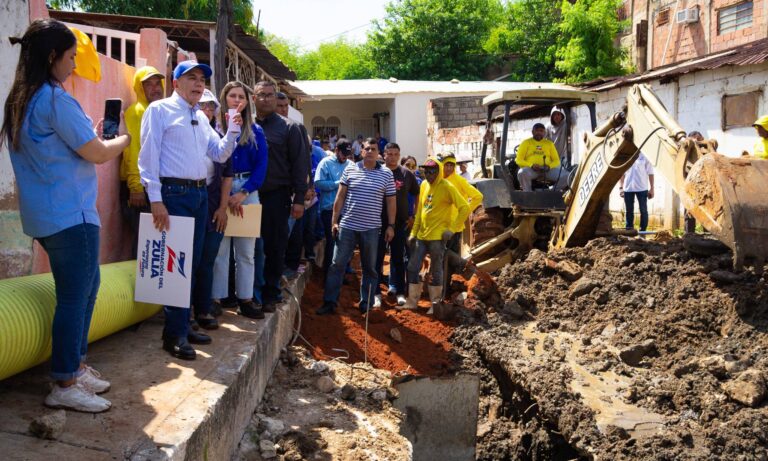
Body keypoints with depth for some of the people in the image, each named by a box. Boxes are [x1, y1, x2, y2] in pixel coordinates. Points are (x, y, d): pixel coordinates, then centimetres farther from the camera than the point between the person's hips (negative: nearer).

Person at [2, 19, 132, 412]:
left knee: (85, 287, 19)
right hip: (70, 215, -10)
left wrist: (92, 135, 19)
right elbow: (98, 154, -13)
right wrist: (123, 139, 6)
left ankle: (76, 365, 27)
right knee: (75, 296, -1)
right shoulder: (55, 99, -16)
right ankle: (64, 386, 7)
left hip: (46, 215, 10)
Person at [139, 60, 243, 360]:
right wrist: (156, 200, -17)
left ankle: (183, 326, 22)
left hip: (200, 194, 8)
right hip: (174, 193, -8)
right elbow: (148, 156, -10)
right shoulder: (160, 110, -3)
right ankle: (174, 335, 2)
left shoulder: (201, 117, 18)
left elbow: (220, 154, 18)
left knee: (192, 262, 11)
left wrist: (232, 131, 1)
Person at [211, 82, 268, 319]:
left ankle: (245, 299, 12)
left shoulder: (255, 132, 10)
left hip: (248, 191, 3)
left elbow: (261, 166, 4)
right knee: (219, 248, -3)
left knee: (246, 250, 5)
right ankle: (216, 299, 3)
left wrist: (243, 193, -8)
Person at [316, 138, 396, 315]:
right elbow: (340, 197, 4)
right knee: (337, 264, 1)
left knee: (370, 268, 8)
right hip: (347, 226, 0)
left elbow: (391, 201, 6)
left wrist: (391, 226, 2)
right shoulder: (350, 170, 2)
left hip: (371, 229, 0)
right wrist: (334, 221, 0)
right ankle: (329, 302, 9)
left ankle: (366, 304, 19)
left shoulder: (386, 174, 2)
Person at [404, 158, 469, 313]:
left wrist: (452, 229, -15)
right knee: (413, 267, 7)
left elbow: (465, 208, -13)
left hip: (437, 237, -7)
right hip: (421, 236, 7)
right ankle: (412, 301, 17)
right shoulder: (424, 185, 10)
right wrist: (413, 232, 13)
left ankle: (435, 303, 14)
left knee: (435, 271, 2)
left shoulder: (447, 187, -11)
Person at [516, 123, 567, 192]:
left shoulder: (549, 143, 22)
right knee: (522, 173, -38)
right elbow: (519, 160, 6)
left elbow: (556, 160, 16)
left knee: (565, 176, -24)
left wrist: (549, 166, -7)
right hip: (530, 169, -2)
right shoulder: (526, 143, 15)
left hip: (547, 170, 2)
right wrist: (531, 165, -13)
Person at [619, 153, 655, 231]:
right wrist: (621, 187, 3)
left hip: (642, 188, -2)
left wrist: (651, 189, -4)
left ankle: (642, 230, 8)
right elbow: (622, 174, 10)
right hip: (628, 189, 2)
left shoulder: (645, 158, -1)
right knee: (629, 210, 8)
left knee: (643, 210, 1)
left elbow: (650, 174, 0)